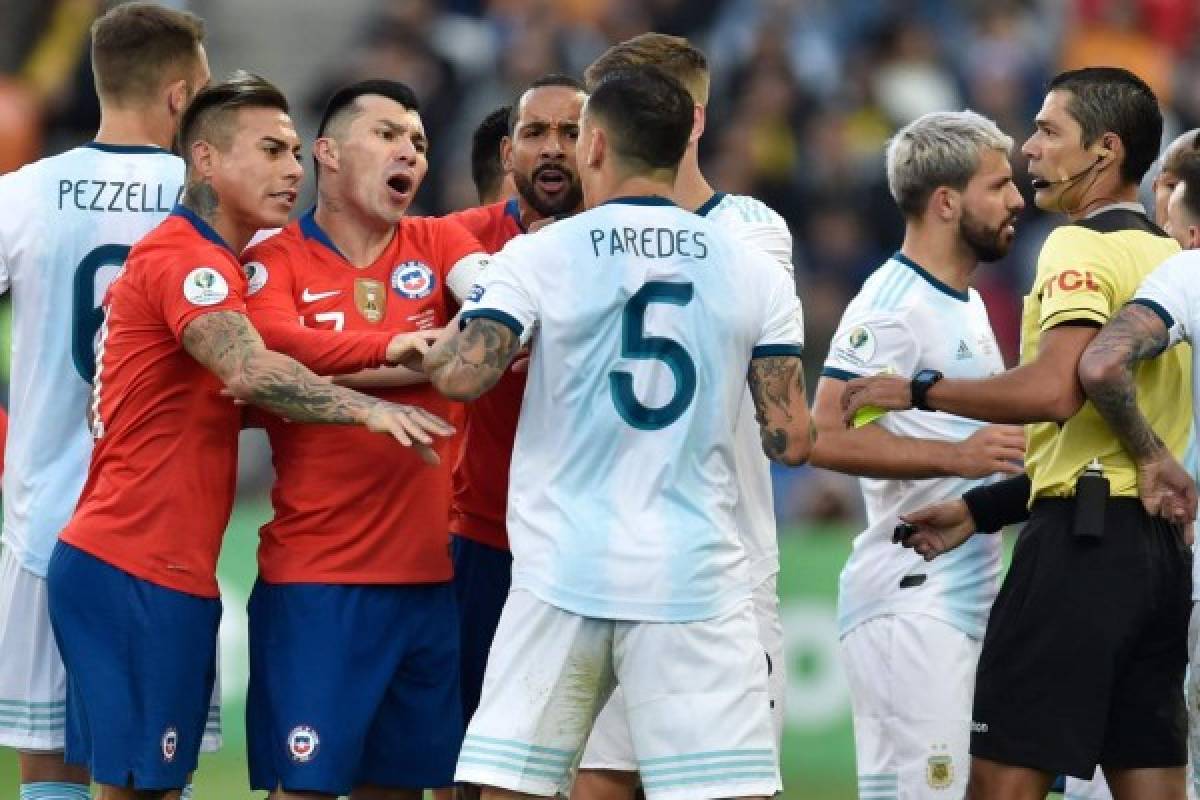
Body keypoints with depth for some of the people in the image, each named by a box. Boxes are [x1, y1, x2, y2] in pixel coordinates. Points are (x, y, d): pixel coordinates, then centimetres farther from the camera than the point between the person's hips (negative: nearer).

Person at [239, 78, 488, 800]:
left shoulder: (437, 244, 11)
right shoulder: (274, 261, 0)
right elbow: (284, 349, -20)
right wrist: (410, 349, -24)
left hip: (427, 576, 4)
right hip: (314, 579, -4)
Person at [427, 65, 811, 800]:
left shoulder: (540, 256, -1)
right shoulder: (755, 273, 4)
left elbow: (464, 376, -12)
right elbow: (791, 441, 2)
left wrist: (440, 345, 10)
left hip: (565, 571, 0)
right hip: (697, 576, 1)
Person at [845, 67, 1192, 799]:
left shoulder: (1083, 246, -8)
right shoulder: (1169, 257, 19)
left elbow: (1056, 390, -24)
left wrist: (921, 392, -13)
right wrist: (981, 510, 23)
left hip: (1083, 541, -9)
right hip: (1161, 540, 9)